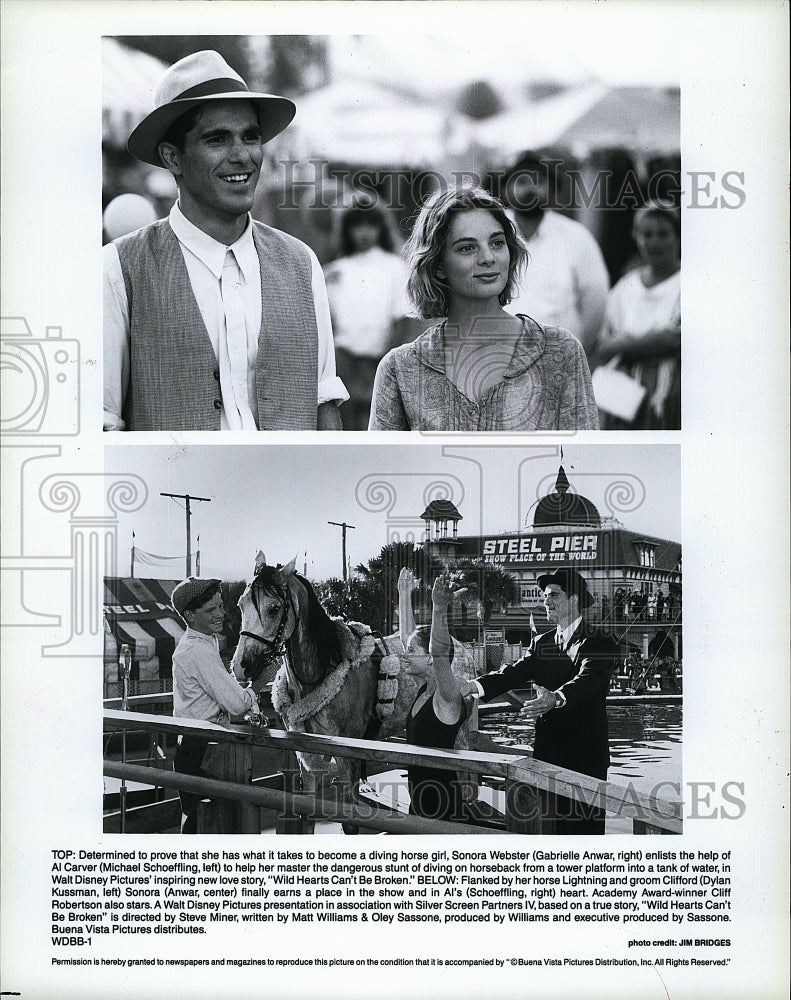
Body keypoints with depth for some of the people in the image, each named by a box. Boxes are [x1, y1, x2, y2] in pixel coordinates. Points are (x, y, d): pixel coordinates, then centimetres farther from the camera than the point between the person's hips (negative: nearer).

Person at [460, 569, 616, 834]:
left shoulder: (599, 643, -6)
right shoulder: (541, 643, 15)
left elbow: (586, 681, -24)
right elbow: (514, 673, 1)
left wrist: (554, 698, -44)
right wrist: (473, 686, -17)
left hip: (585, 756, -6)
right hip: (547, 753, 6)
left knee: (585, 826, -4)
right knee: (556, 823, 8)